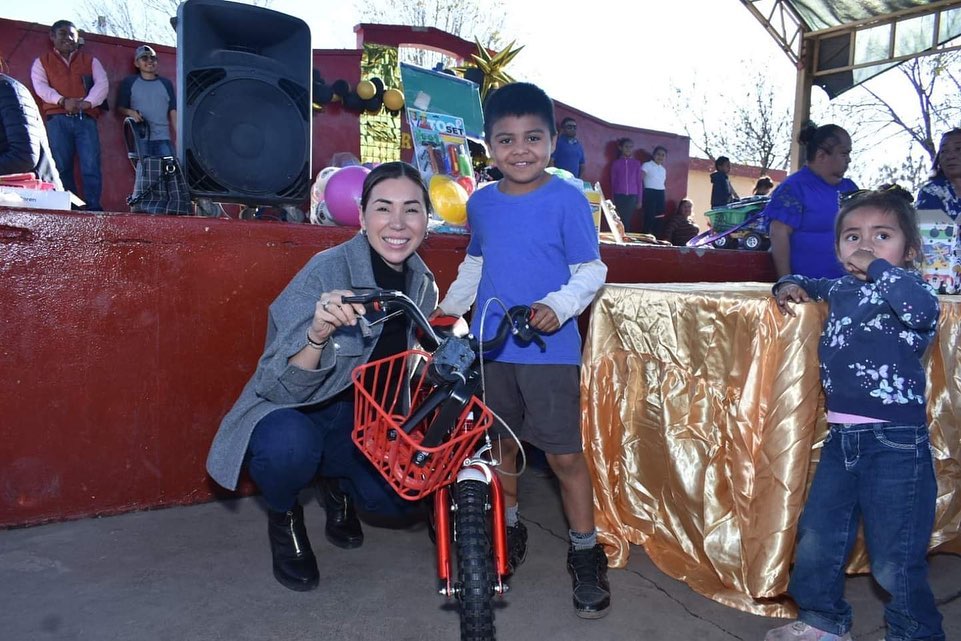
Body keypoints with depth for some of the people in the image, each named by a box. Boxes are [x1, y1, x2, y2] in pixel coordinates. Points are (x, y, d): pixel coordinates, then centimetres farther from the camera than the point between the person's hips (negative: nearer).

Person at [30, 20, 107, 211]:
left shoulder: (90, 61, 21)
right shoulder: (42, 62, 20)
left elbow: (102, 84, 5)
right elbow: (40, 86, 4)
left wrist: (86, 103, -13)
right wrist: (63, 101, -14)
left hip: (86, 118, 0)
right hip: (58, 119, 0)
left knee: (91, 165, -13)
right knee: (62, 166, -4)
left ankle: (93, 207, -14)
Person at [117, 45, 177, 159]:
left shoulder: (166, 84, 13)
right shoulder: (129, 82, 9)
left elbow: (173, 112, 12)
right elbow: (120, 107, 10)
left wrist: (179, 138, 4)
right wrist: (130, 112, -13)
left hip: (163, 139, 1)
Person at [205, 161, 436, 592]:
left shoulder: (422, 283, -7)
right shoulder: (328, 271, -25)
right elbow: (280, 387, -30)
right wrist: (317, 334, -48)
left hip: (361, 420, 5)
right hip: (292, 412, -4)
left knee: (400, 497, -16)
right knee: (289, 447, -36)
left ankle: (339, 484, 20)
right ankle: (284, 517, 1)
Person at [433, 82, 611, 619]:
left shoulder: (567, 200, -8)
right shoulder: (481, 202, 7)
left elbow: (591, 271, -7)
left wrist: (560, 304, -23)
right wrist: (450, 306, 15)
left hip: (549, 350, -5)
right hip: (490, 347, 5)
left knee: (564, 454, 1)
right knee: (500, 444, 16)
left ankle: (586, 552, 20)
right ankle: (508, 530, 37)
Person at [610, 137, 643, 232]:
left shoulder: (636, 163, 7)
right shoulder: (616, 163, 5)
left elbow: (639, 181, 8)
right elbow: (613, 181, 9)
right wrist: (612, 198, 9)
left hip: (632, 196, 0)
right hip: (619, 195, 0)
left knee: (628, 220, -4)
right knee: (620, 220, -3)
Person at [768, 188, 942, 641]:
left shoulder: (909, 292, -9)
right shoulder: (840, 290, 11)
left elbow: (922, 309, -33)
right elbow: (811, 285, 33)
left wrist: (877, 267, -22)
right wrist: (791, 285, 11)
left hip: (896, 444, -7)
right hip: (842, 438, 7)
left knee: (894, 561, 1)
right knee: (817, 537, 16)